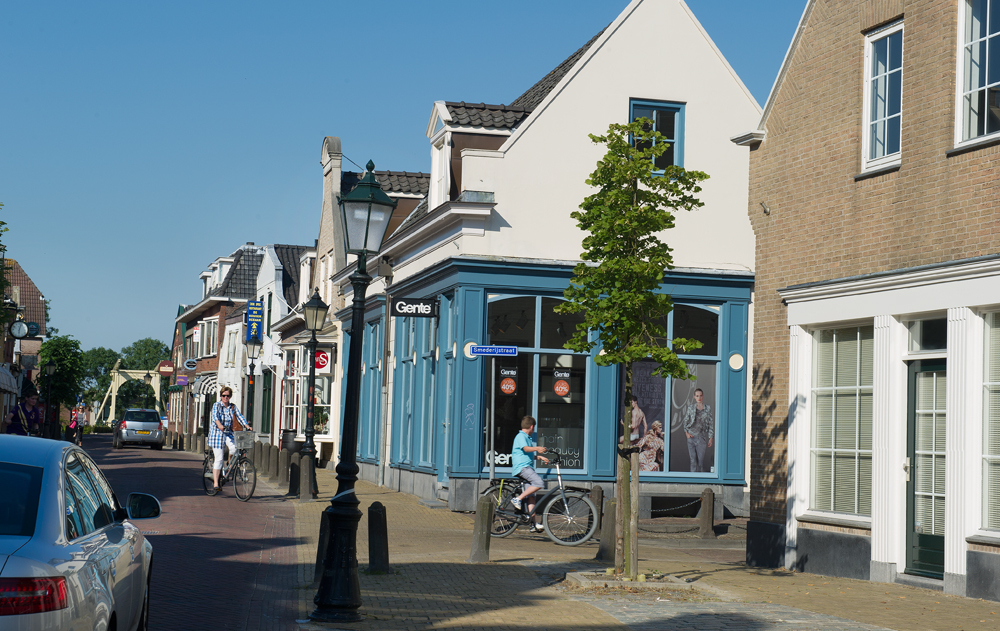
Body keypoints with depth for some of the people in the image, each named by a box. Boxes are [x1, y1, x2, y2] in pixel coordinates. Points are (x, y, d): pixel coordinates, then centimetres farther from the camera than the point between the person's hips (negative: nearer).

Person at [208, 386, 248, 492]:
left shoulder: (232, 407, 10)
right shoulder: (217, 405, -4)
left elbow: (239, 416, 1)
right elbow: (215, 416, -22)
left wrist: (246, 425, -17)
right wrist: (219, 425, -42)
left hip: (228, 433, 4)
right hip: (217, 433, -4)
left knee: (234, 448, -26)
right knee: (218, 459, -8)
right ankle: (216, 483, -3)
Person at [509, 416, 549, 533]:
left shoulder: (528, 438, 26)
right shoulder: (521, 436, -6)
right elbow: (525, 448, -24)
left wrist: (539, 456, 34)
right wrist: (537, 448, -37)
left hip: (527, 468, 10)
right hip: (521, 467, -10)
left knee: (531, 495, 2)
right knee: (539, 483, -26)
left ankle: (534, 523, -3)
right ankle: (518, 499, -19)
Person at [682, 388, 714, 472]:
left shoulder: (708, 408, 4)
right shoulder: (690, 407, 4)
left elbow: (711, 423, 6)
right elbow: (686, 420, 12)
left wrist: (711, 438, 3)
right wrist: (686, 432, 0)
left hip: (702, 437, 0)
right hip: (691, 436, 0)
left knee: (701, 458, -1)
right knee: (693, 459, 1)